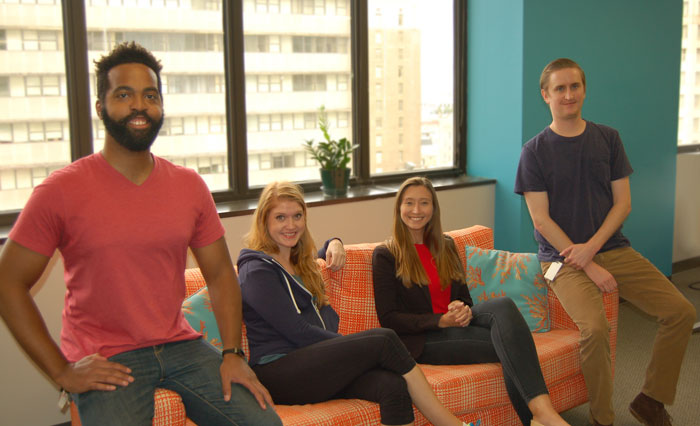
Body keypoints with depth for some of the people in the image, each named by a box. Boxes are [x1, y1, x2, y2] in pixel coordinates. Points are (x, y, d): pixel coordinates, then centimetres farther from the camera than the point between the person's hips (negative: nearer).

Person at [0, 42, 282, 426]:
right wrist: (61, 371, -9)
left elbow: (220, 273, 10)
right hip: (103, 362, -3)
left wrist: (232, 353, -2)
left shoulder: (189, 186, 5)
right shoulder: (61, 190, -7)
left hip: (180, 346, 4)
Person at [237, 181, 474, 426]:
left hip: (313, 364, 8)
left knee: (393, 385, -25)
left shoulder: (300, 261, 23)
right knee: (384, 339, -22)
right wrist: (351, 345, -6)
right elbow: (296, 331, -11)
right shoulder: (256, 271, -4)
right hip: (279, 374, -7)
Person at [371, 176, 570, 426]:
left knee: (503, 306, -30)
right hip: (423, 339, -5)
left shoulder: (445, 246, 19)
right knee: (509, 343, -28)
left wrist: (464, 311, -5)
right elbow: (388, 319, -6)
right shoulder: (385, 255, 0)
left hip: (455, 324, 5)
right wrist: (441, 321, -18)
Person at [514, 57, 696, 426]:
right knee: (595, 327, -28)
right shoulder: (535, 151, -3)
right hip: (563, 256, -4)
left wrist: (591, 247, -13)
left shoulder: (608, 139, 8)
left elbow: (623, 203, 4)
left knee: (681, 311, -7)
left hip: (612, 247, 4)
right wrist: (590, 268, -14)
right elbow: (541, 220, -8)